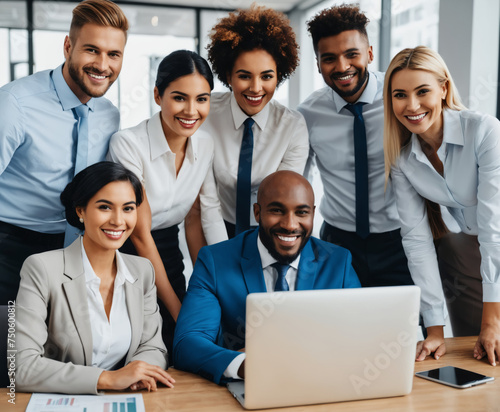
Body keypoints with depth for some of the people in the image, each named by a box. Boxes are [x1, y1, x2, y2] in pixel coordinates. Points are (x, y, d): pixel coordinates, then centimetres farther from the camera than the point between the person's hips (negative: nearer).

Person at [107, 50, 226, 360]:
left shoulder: (206, 145, -4)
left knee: (177, 348, 8)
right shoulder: (128, 143, -21)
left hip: (168, 254, 5)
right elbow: (140, 234, -19)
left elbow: (209, 217, -1)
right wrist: (177, 308, -15)